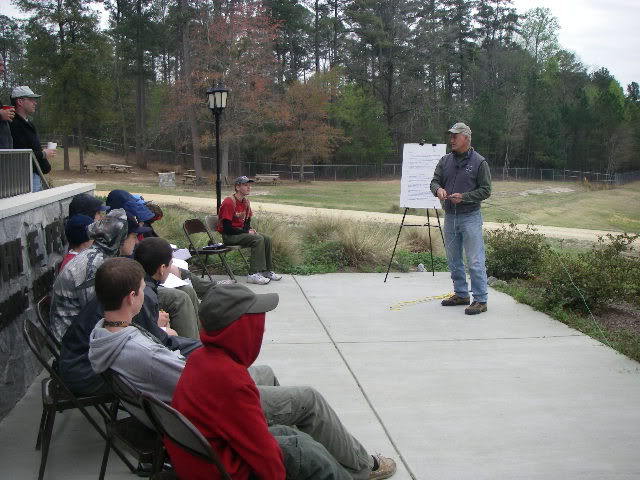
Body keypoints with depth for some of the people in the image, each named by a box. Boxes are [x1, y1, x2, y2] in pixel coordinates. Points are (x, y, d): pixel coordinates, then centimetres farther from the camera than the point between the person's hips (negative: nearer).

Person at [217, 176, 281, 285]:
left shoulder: (246, 202, 8)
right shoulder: (229, 202, -19)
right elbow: (227, 228, -22)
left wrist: (249, 230, -5)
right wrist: (247, 232, -18)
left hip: (241, 232, 9)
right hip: (229, 236, -9)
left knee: (267, 239, -5)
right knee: (258, 239, -26)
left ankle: (267, 271, 1)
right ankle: (254, 275, -30)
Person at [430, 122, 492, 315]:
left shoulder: (479, 162, -6)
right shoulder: (445, 160, 8)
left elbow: (485, 190, -7)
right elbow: (434, 181, 8)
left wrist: (463, 197, -19)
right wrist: (438, 189, -15)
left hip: (470, 217, -6)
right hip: (450, 217, 6)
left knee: (475, 261, -7)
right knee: (453, 260, 15)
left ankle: (480, 300, -1)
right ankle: (461, 294, 28)